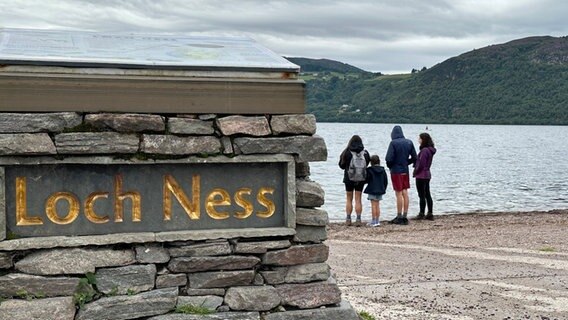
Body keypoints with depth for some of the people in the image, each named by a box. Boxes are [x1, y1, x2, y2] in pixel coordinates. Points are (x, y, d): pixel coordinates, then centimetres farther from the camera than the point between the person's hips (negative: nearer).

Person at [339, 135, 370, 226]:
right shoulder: (365, 153, -7)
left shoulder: (347, 153, -12)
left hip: (349, 178, -1)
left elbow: (341, 165, -3)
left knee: (349, 199, 11)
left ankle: (348, 219, 9)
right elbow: (367, 164, 5)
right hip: (361, 179, 1)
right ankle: (358, 219, 3)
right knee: (358, 200, 8)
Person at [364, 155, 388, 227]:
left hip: (372, 190, -5)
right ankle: (377, 221, 11)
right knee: (377, 205, 10)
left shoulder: (369, 170, -11)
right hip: (380, 190, 5)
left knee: (373, 205, -2)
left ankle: (373, 221, -2)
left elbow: (367, 180, -9)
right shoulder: (382, 170, 5)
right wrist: (384, 189, 19)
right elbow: (386, 181, 9)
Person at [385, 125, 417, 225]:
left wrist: (390, 166, 2)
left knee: (399, 194, -2)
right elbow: (414, 158, 6)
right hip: (405, 171, 5)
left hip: (396, 171, -5)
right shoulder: (409, 142, 4)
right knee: (405, 193, 8)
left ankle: (399, 217, 2)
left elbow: (389, 158, -18)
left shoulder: (393, 143, -13)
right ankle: (404, 216, 12)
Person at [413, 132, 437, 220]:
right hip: (427, 174, 9)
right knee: (427, 195, 12)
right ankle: (430, 214, 15)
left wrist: (415, 172, -7)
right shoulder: (430, 150, 10)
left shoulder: (424, 150, -20)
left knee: (422, 196, -3)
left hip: (421, 175, -9)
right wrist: (416, 169, 9)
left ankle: (421, 214, 2)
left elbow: (421, 164, -20)